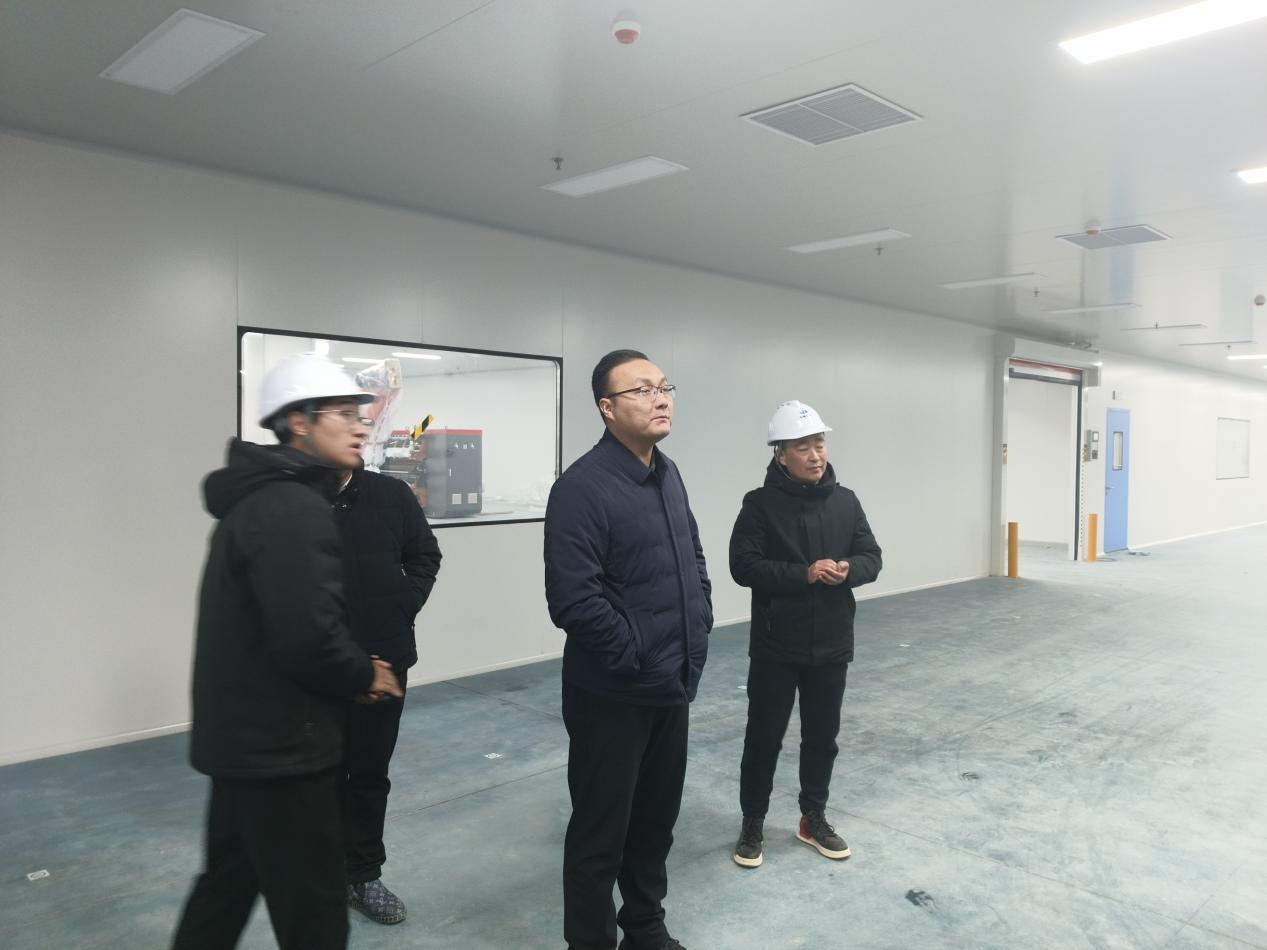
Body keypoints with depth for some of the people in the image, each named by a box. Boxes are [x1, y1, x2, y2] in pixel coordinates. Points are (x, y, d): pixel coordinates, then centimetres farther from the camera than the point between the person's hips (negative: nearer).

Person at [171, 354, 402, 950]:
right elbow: (309, 637, -29)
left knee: (229, 879, 23)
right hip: (279, 743, -10)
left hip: (241, 733, 10)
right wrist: (364, 676, -9)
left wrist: (356, 667, 6)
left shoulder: (255, 498, 12)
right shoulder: (296, 509, -22)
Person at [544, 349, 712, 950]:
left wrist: (699, 626, 9)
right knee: (601, 829, 7)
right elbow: (572, 600, -25)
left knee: (657, 816, 22)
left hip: (673, 686, 8)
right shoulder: (584, 486, -20)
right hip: (612, 695, -8)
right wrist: (636, 657, -18)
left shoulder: (668, 474, 8)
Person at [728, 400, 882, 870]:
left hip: (831, 645, 4)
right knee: (764, 737, 8)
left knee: (822, 736, 16)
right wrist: (804, 573, -23)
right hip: (775, 646, -4)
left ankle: (813, 819, 35)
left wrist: (847, 570, -17)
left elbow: (872, 558, 5)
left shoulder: (845, 501, 3)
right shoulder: (761, 503, -10)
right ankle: (752, 824, 25)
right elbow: (743, 566, -16)